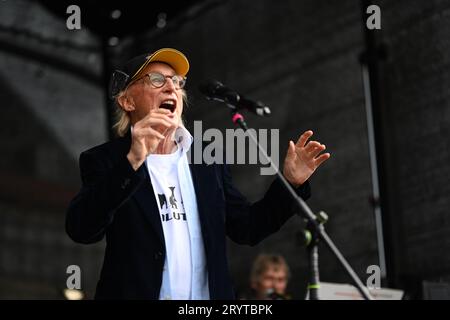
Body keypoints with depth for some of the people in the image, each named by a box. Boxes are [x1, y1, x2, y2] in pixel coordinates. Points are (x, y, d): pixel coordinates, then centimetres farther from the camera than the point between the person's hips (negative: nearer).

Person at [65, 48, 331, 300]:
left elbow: (246, 227, 10)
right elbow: (81, 230, -20)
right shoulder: (105, 160, -5)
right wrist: (133, 160, -30)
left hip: (209, 292, 4)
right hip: (135, 292, -4)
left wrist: (291, 182, -4)